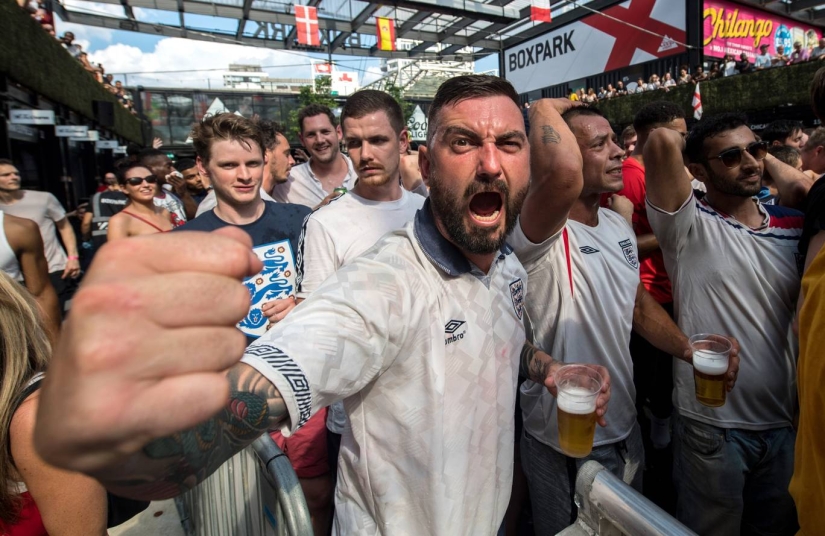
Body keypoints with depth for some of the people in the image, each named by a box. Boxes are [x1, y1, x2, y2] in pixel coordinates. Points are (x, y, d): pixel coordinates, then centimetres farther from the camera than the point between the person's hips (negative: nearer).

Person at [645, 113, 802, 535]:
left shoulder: (794, 226, 5)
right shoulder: (690, 226, -12)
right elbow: (663, 141, -26)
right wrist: (692, 144, -7)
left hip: (784, 421, 6)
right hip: (712, 425, -5)